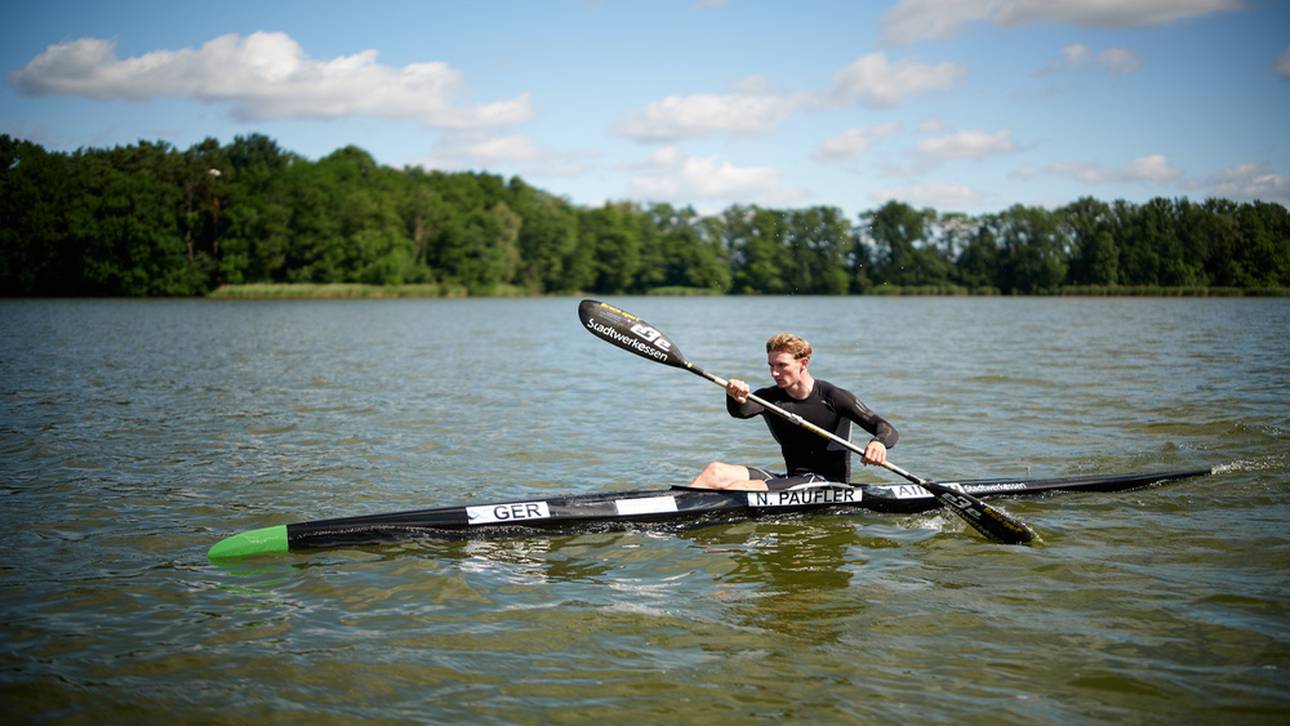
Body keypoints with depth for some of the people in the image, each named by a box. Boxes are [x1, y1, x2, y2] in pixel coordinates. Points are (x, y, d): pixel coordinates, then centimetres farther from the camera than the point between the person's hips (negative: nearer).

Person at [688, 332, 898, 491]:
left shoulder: (834, 397, -7)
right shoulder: (769, 397, 5)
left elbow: (888, 430, -11)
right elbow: (742, 411, -18)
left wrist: (879, 443, -36)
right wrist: (737, 399, -42)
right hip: (792, 479, 6)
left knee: (738, 489, -26)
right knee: (716, 472, -15)